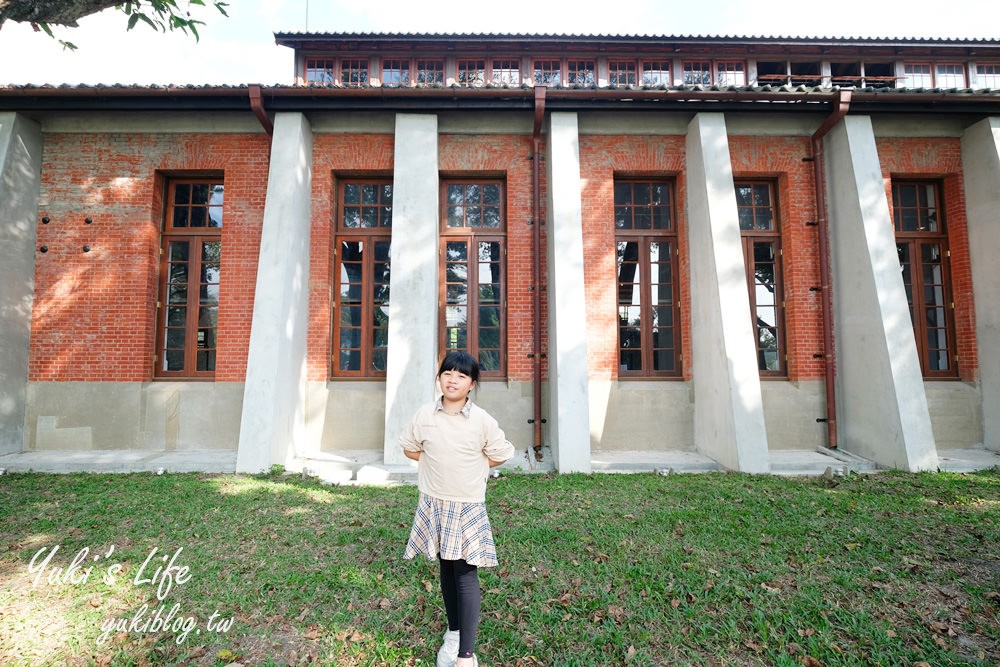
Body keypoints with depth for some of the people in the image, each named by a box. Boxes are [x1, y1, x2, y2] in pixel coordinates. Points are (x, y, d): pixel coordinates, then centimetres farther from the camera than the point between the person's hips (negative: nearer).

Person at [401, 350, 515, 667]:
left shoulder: (482, 420, -13)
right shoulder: (424, 415, -6)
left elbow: (499, 455, -1)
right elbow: (410, 448, 9)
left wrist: (468, 468, 2)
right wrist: (439, 465, 3)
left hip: (468, 505, -3)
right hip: (434, 503, 3)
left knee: (466, 574, 0)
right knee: (446, 569, 17)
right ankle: (453, 634, 36)